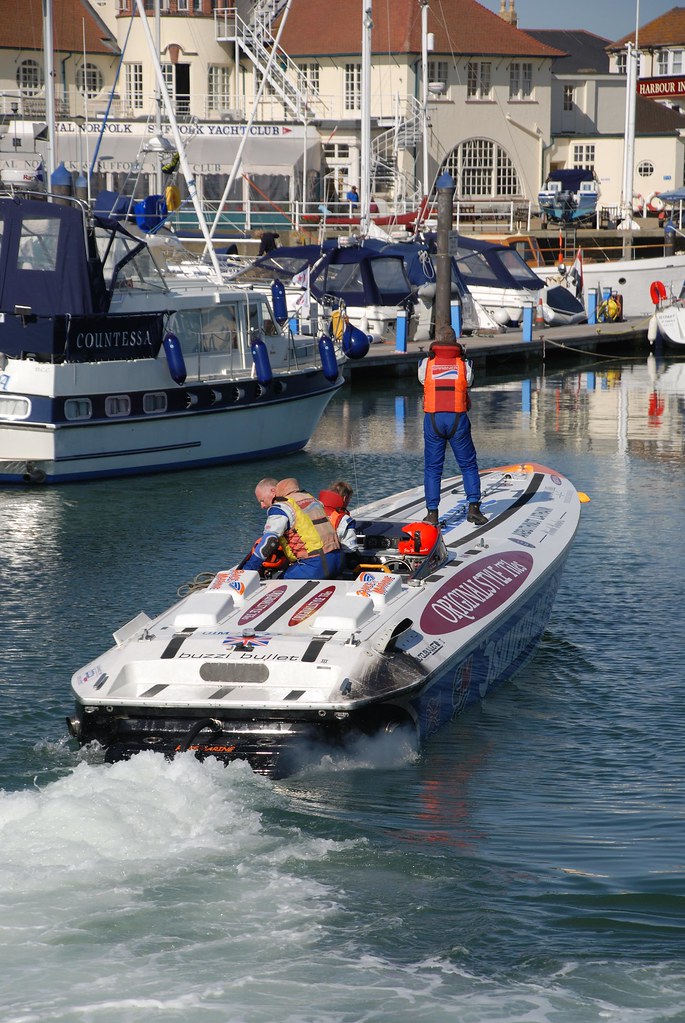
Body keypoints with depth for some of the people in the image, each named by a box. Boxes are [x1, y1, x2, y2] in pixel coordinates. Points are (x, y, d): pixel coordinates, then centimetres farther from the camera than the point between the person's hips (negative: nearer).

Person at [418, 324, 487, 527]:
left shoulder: (426, 364, 2)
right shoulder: (464, 364, 3)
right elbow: (468, 383, 11)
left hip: (433, 419, 0)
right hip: (458, 419, 0)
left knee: (432, 467, 7)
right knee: (469, 465, 10)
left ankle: (432, 512, 3)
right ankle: (473, 506, -1)